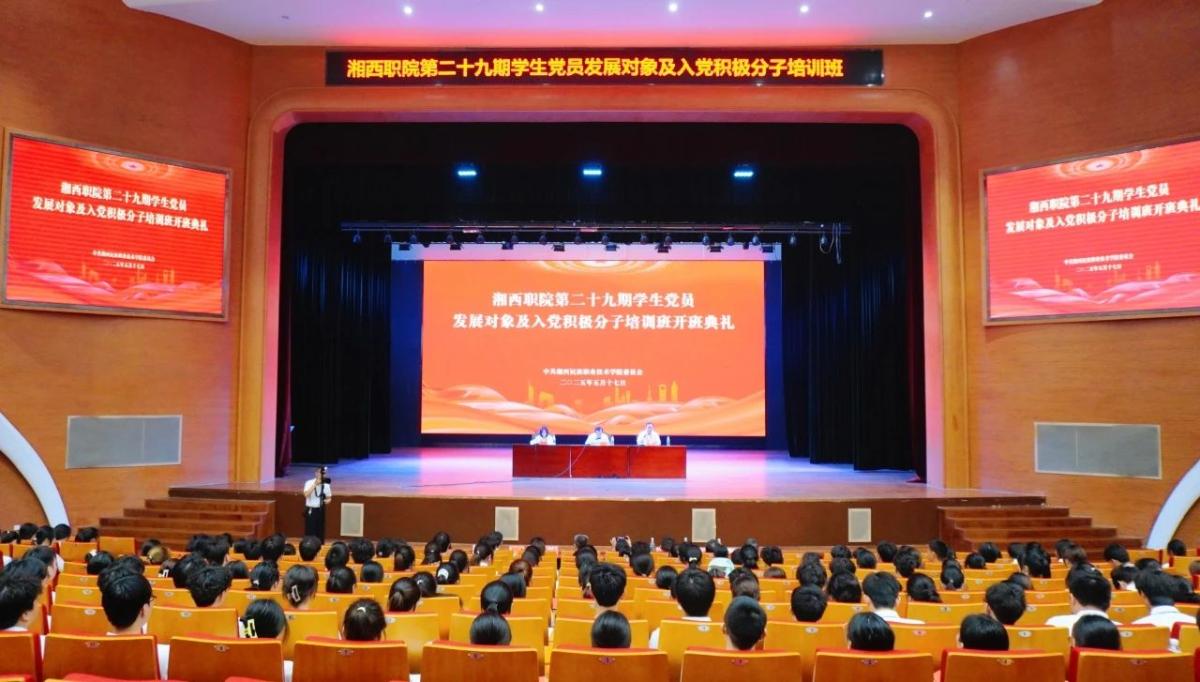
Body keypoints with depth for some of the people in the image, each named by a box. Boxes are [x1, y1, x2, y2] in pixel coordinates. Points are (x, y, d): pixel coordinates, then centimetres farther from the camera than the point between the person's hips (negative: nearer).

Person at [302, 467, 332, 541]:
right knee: (310, 532, -3)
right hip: (310, 510, -3)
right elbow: (306, 495, -25)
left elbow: (329, 497, 10)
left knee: (320, 531, 8)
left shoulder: (326, 485, 0)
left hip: (320, 510, 3)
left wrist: (327, 500, -14)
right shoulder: (309, 483, -9)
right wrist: (315, 484, -27)